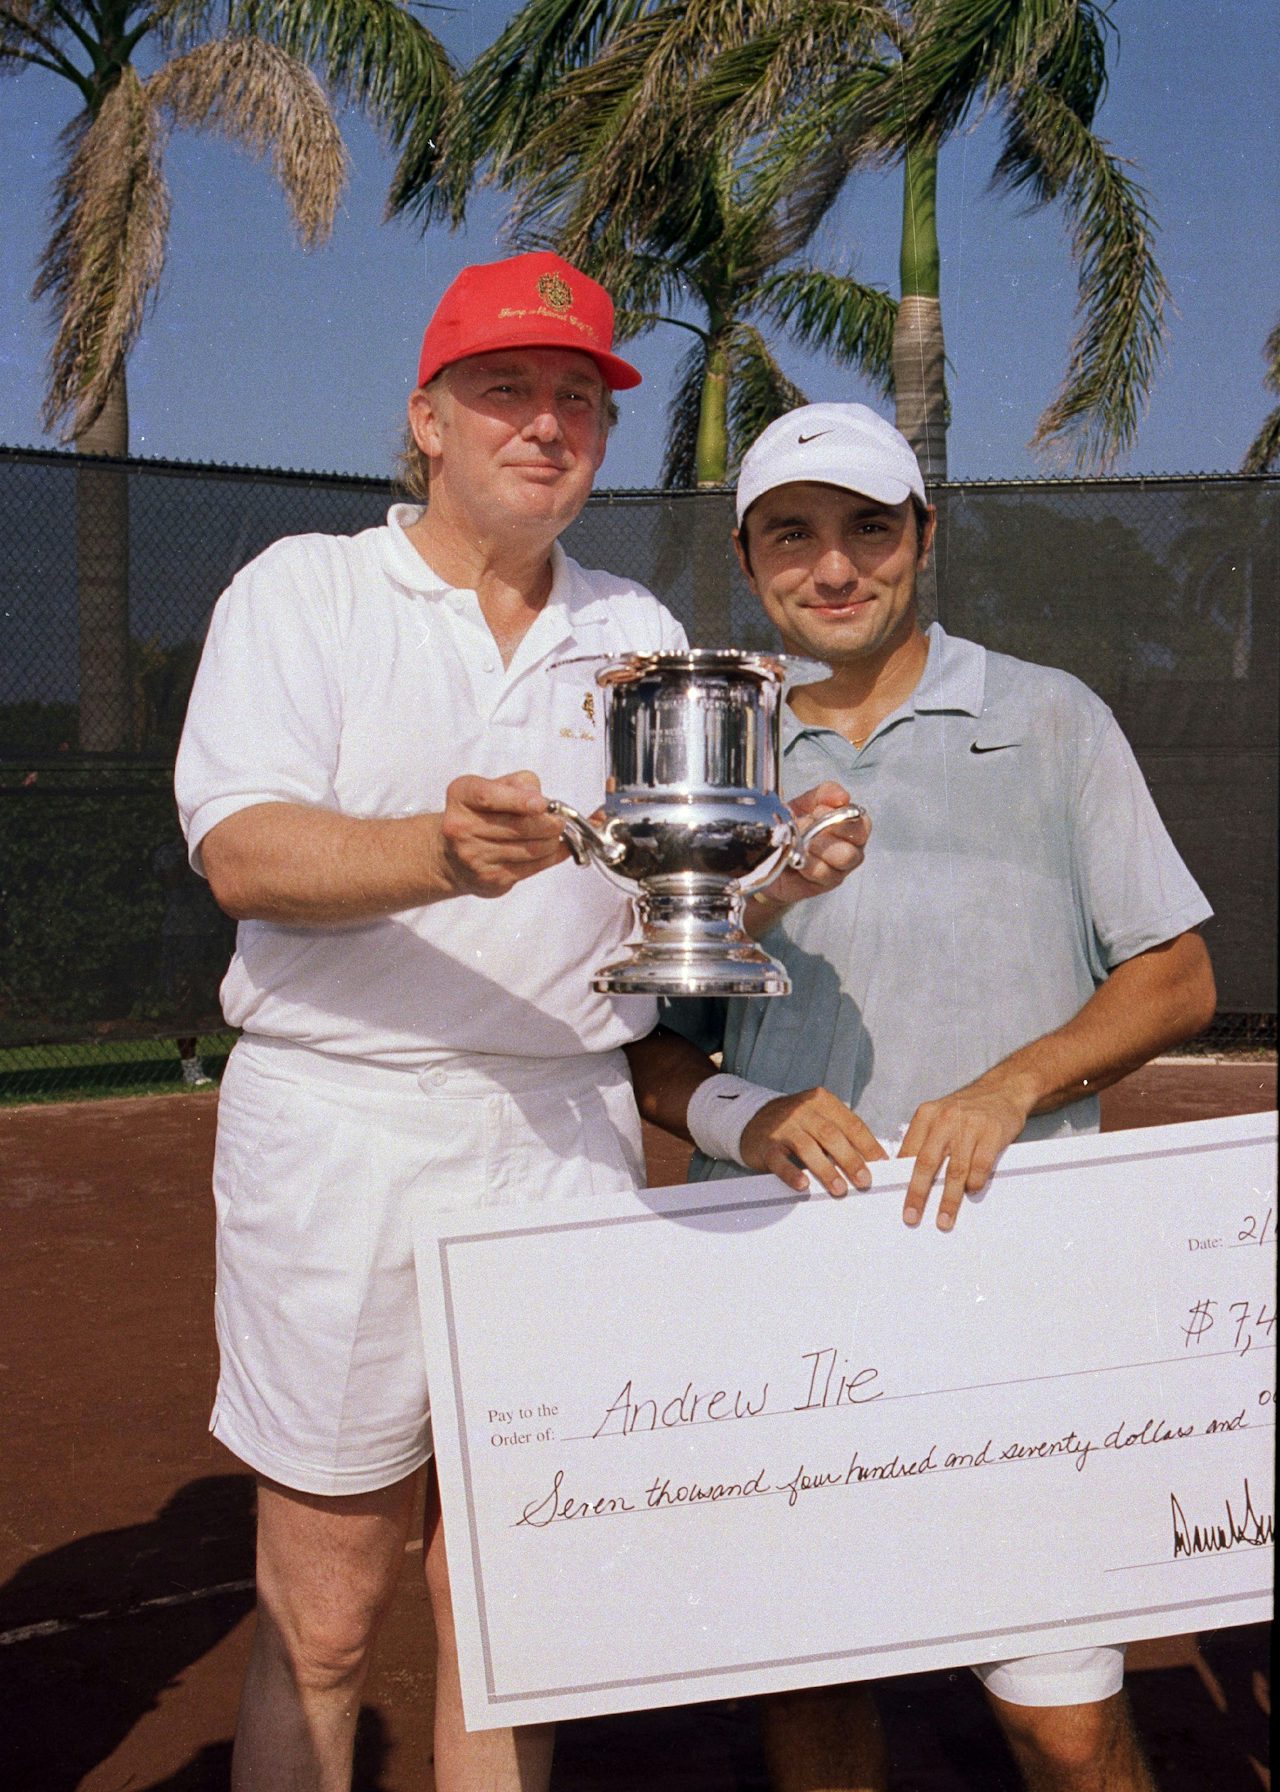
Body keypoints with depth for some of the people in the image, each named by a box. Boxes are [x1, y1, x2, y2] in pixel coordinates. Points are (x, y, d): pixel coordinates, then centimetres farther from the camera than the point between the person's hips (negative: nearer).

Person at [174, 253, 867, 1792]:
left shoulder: (638, 634, 15)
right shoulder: (303, 591, 3)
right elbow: (242, 852, -12)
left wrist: (777, 872, -13)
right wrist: (445, 853, -31)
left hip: (567, 1131, 3)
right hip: (339, 1129, -3)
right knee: (319, 1624, 5)